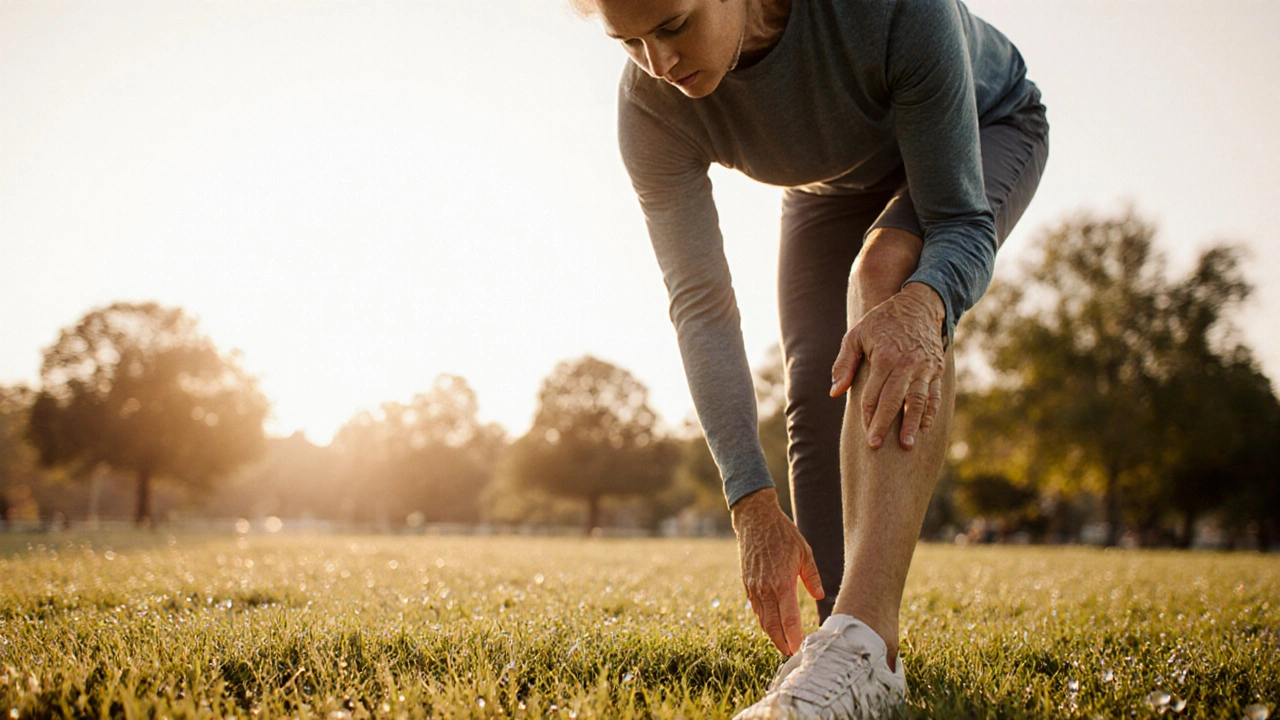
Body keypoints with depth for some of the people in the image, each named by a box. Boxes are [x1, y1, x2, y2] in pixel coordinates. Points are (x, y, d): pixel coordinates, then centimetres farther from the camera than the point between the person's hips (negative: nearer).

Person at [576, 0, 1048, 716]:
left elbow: (963, 221, -34)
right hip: (834, 182, 4)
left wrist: (921, 306, -58)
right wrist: (754, 505, -36)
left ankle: (863, 630, -45)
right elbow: (701, 306, -29)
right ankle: (859, 659, -6)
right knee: (815, 396, -14)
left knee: (885, 270, -35)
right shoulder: (651, 107, -31)